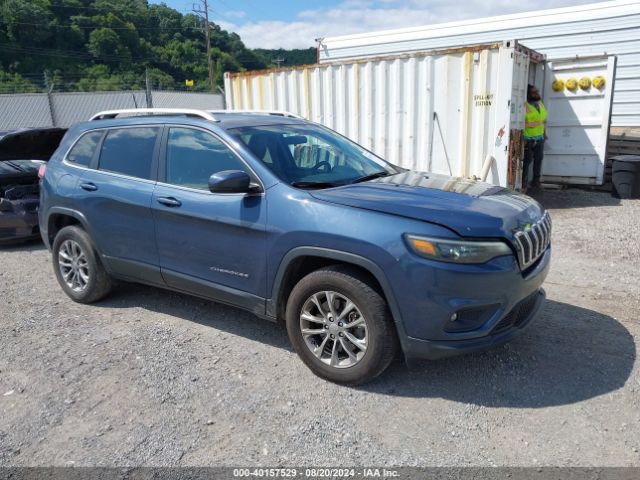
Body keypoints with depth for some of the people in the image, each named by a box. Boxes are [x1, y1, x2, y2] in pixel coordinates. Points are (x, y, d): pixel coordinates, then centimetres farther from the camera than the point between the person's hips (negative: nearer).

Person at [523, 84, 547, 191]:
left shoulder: (540, 103, 12)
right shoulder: (525, 106, -14)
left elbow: (543, 120, 21)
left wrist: (545, 133, 19)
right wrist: (523, 139, -21)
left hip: (540, 138, 8)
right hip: (528, 139, -8)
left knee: (538, 160, 12)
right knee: (527, 160, -5)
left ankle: (536, 181, 22)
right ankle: (524, 183, 2)